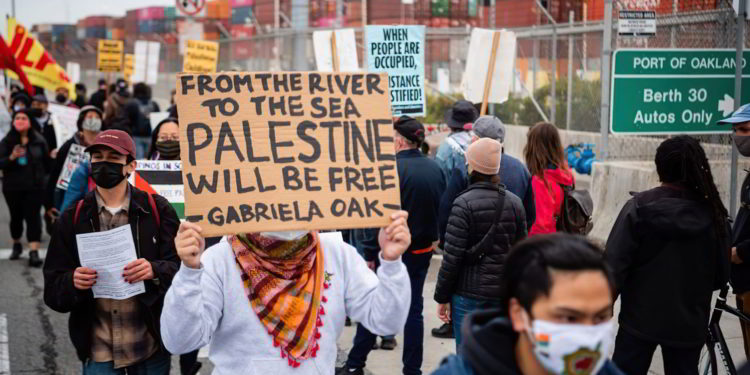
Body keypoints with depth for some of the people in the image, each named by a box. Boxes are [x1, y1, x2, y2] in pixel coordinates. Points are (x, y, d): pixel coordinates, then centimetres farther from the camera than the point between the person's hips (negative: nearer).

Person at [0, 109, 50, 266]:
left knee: (33, 217, -8)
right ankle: (16, 245, 35)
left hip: (34, 187, -1)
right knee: (16, 216, 12)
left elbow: (47, 162, 8)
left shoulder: (39, 141, 0)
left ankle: (34, 252, -13)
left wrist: (41, 177, 6)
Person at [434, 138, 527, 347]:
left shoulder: (464, 204, -11)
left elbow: (452, 256, -12)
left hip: (469, 293, -5)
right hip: (505, 293, 5)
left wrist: (442, 297, -4)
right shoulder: (514, 203, 6)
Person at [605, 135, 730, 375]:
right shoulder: (712, 214, -5)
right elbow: (722, 276, 3)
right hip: (688, 323, 2)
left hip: (640, 318, -2)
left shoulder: (640, 207, -10)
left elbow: (615, 263, -13)